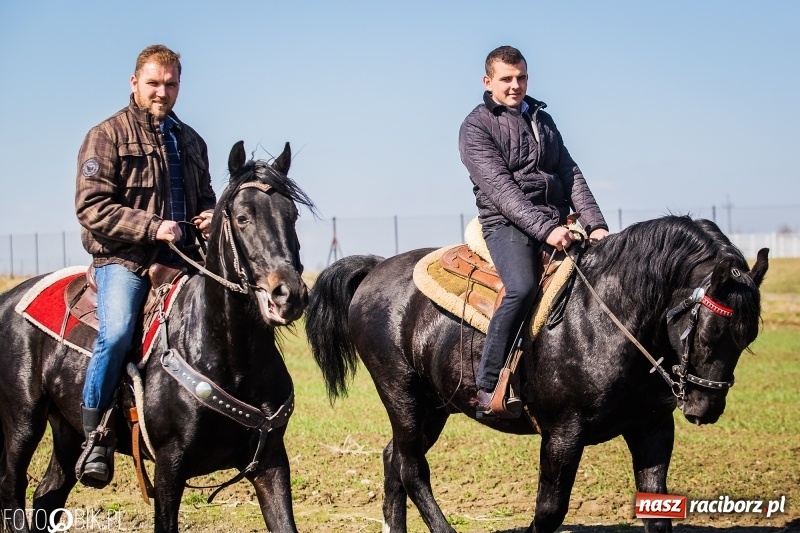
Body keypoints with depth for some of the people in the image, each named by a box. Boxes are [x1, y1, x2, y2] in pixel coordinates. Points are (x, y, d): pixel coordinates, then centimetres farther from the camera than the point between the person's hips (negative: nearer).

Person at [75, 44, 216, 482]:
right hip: (123, 258, -6)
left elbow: (204, 197, 30)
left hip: (180, 259, 6)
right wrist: (152, 227, -20)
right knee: (116, 332, -30)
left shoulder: (189, 140, 19)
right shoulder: (107, 135, 0)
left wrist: (210, 216, 5)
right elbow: (91, 207, -10)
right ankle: (93, 437, -18)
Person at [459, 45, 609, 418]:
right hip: (507, 224, -7)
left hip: (556, 222, 7)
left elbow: (571, 175, 15)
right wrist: (544, 228, -24)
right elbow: (500, 187, -12)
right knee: (522, 288, -33)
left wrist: (595, 224, 0)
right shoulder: (476, 127, 0)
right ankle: (487, 388, -31)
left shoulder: (542, 119, 21)